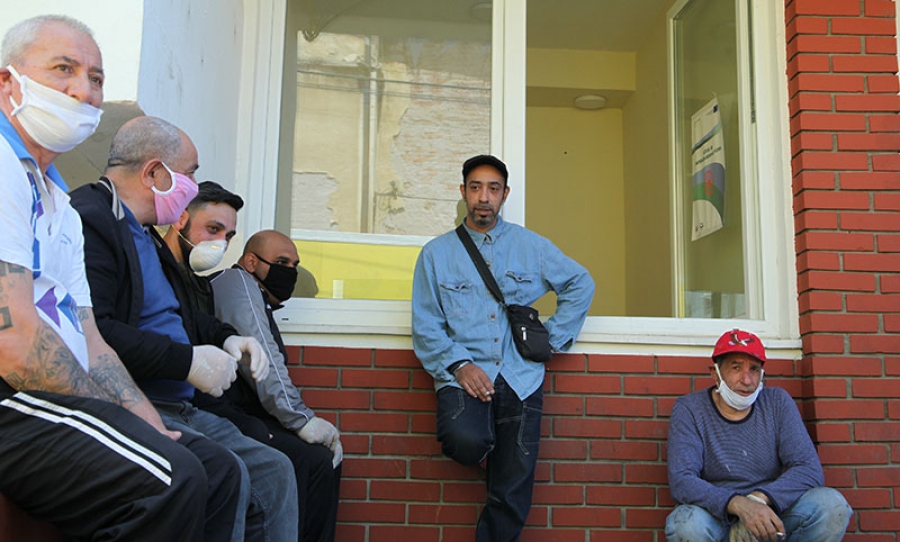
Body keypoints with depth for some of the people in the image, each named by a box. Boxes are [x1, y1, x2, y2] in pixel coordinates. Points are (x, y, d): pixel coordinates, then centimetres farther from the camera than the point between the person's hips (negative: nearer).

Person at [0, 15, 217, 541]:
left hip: (59, 397, 10)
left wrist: (154, 429, 6)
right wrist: (117, 418, -7)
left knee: (219, 471, 7)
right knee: (170, 480, -27)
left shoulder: (62, 206, 21)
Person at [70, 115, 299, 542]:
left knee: (273, 472, 3)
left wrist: (225, 338, 13)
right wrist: (188, 361, -23)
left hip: (177, 409, 10)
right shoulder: (88, 222, -13)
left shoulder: (144, 233, 21)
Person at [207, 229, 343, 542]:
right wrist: (302, 419, -17)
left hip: (248, 413, 10)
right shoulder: (238, 281, -4)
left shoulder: (262, 303, 25)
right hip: (226, 413, -10)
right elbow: (261, 359, -16)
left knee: (323, 460, 0)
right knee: (305, 459, -21)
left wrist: (308, 421, 2)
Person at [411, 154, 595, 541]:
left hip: (520, 376, 1)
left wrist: (553, 338, 9)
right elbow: (425, 325, 2)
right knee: (467, 442, -32)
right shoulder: (436, 253, 8)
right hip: (464, 374, -1)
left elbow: (580, 283, 18)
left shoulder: (530, 245, 13)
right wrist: (459, 365, -12)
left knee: (512, 497, -3)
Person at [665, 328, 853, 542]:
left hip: (771, 519, 3)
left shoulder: (778, 402, 3)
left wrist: (759, 499, -25)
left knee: (832, 505, -24)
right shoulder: (688, 410, -5)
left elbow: (810, 470, -6)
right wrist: (739, 505, -35)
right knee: (686, 523, -36)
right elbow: (681, 481, -17)